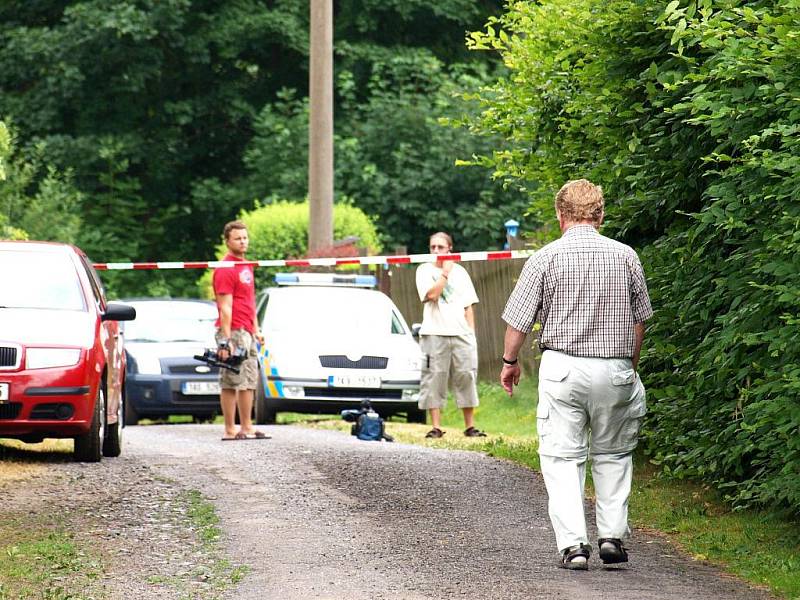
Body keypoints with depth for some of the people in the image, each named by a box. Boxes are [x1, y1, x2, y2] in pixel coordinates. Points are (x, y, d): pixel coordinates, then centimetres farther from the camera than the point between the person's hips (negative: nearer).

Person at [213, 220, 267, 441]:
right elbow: (225, 307, -16)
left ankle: (246, 428, 15)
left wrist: (256, 330, 22)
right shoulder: (226, 270, -11)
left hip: (247, 332, 10)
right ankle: (230, 430, -8)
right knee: (231, 383, -8)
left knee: (249, 381, 11)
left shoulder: (246, 267, 18)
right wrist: (225, 341, -20)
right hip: (233, 332, -10)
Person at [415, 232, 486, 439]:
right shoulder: (425, 270, 5)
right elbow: (432, 294, -12)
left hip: (461, 334, 3)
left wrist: (471, 333, 8)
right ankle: (436, 427, -1)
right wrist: (445, 272, -6)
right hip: (434, 334, -3)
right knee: (434, 379, -4)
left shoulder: (460, 272, 16)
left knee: (466, 378, 1)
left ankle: (470, 426, 7)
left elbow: (468, 306, 16)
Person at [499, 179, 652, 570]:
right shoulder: (625, 256, 3)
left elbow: (519, 320, 0)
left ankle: (573, 544, -6)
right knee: (613, 454, 17)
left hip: (563, 367, -2)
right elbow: (639, 320, 11)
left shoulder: (546, 258, -5)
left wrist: (509, 362, 16)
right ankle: (612, 536, 10)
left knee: (563, 457, 3)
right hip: (616, 369, 2)